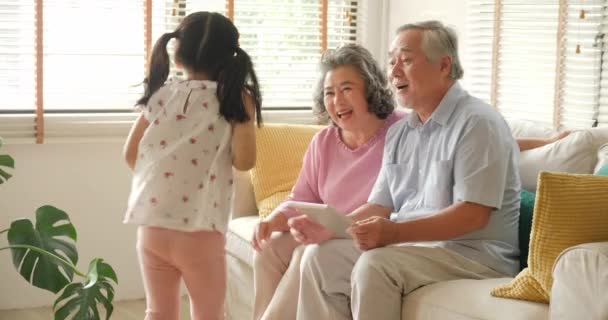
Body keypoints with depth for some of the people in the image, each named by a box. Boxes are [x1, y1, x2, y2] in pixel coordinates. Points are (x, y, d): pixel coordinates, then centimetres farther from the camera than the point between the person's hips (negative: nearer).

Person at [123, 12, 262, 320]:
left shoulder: (160, 94, 6)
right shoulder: (234, 99, -3)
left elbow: (130, 154, 10)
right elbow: (244, 160, -9)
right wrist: (247, 112, 4)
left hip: (151, 225, 3)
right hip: (198, 230, -3)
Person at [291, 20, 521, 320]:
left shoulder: (477, 123, -12)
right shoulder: (398, 132, 14)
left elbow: (473, 214, -20)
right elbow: (379, 206, 14)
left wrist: (395, 233, -30)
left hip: (472, 252, -7)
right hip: (406, 245, 8)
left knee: (375, 265, -30)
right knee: (321, 256, -10)